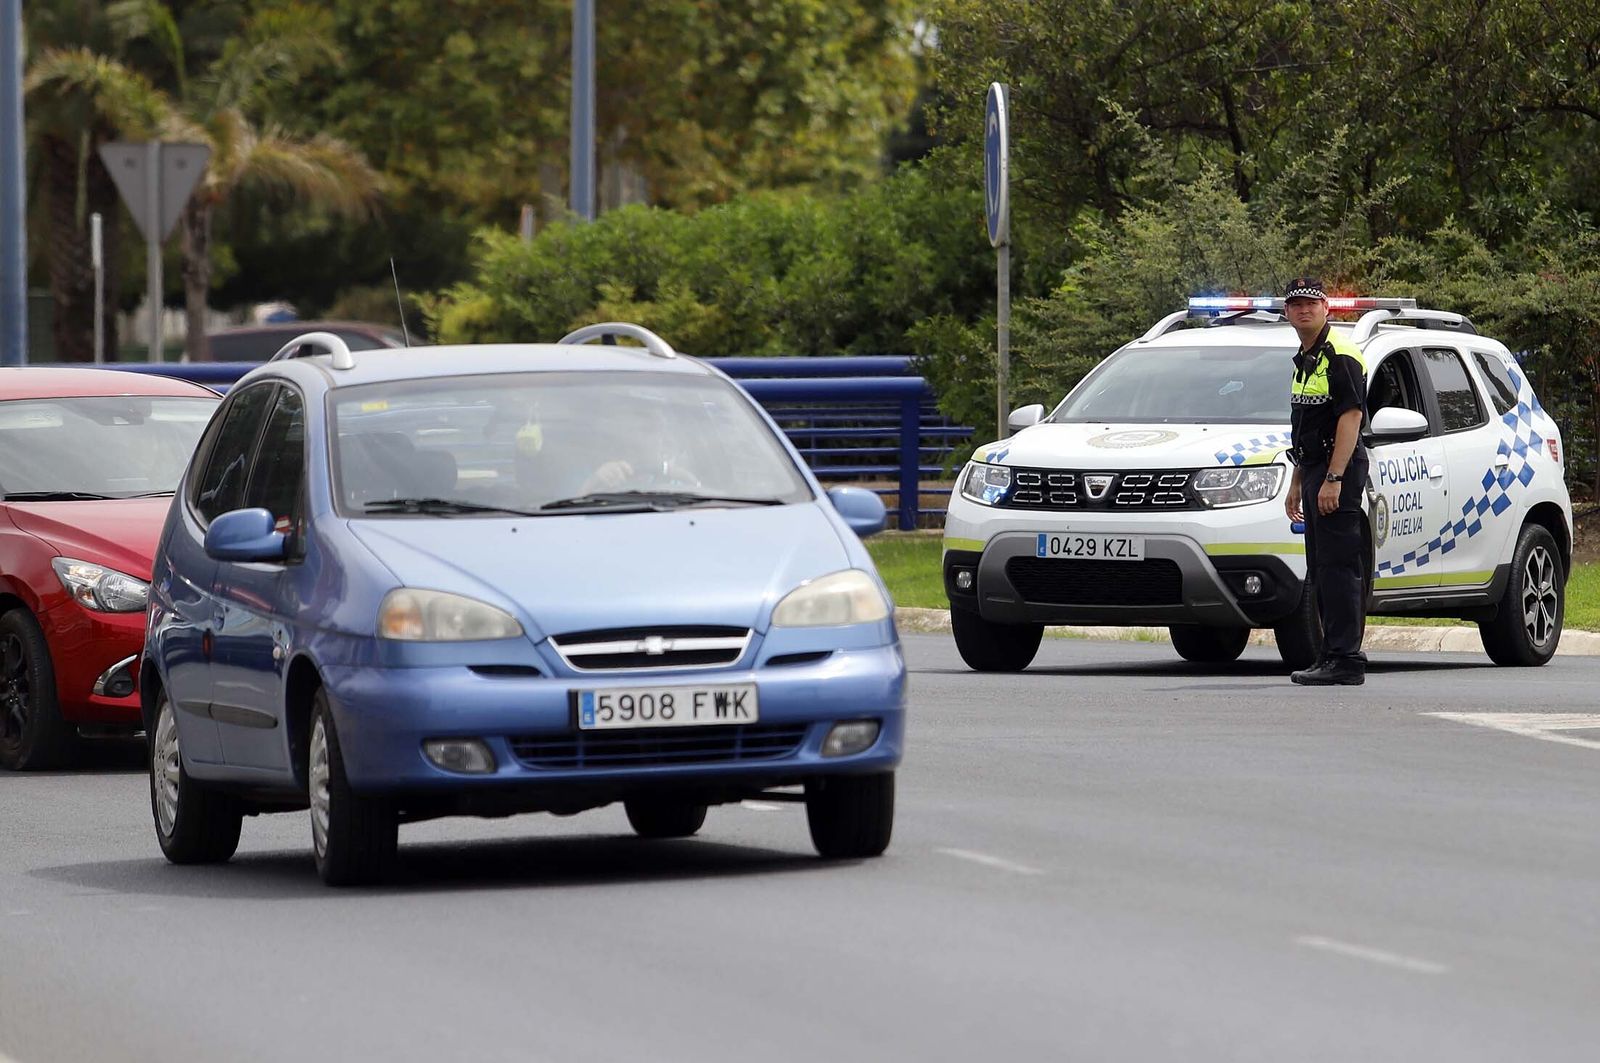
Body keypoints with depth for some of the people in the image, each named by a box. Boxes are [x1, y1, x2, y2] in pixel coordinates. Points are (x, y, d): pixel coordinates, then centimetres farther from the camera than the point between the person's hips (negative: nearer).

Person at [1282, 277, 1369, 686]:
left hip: (1339, 468, -10)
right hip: (1315, 468, 10)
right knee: (1321, 572, 11)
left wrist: (1334, 479, -24)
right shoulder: (1305, 360, 19)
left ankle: (1345, 661, -13)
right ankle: (1334, 656, 15)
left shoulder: (1340, 356, -12)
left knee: (1338, 568, -12)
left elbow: (1351, 417, -19)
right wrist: (1297, 483, 23)